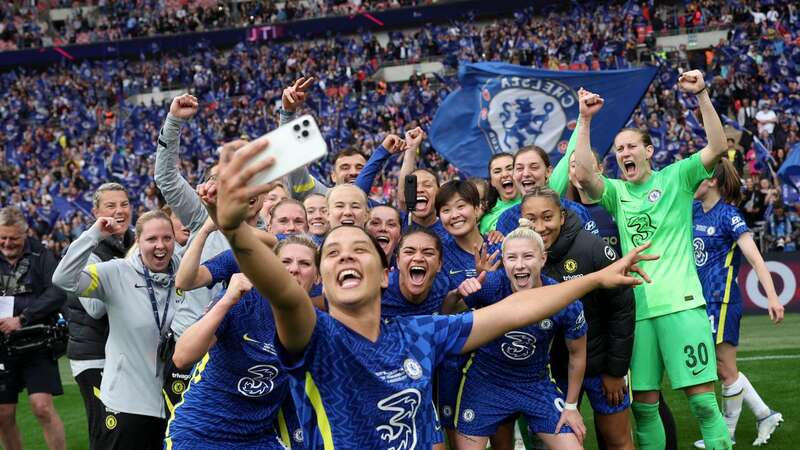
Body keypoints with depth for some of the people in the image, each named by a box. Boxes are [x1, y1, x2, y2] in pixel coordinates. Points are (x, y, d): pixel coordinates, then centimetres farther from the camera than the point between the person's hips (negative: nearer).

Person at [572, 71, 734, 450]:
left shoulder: (675, 178, 5)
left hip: (681, 304, -3)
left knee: (702, 399, -7)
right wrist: (585, 120, -11)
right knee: (643, 404, 5)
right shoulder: (616, 192, 11)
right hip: (636, 308, 3)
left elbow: (717, 148, -8)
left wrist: (702, 95, -17)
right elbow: (584, 174, -9)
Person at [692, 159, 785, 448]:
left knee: (726, 371, 2)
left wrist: (772, 298, -24)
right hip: (703, 302, 8)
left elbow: (755, 258, -18)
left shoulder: (729, 215, -13)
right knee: (723, 370, 12)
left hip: (722, 302, -8)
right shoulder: (695, 211, 7)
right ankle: (765, 416, 23)